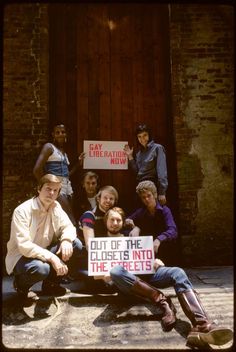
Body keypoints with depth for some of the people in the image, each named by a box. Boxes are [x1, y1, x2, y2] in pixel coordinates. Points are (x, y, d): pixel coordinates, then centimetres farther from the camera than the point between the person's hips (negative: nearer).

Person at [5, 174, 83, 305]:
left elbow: (68, 226, -1)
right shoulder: (22, 211, -23)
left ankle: (51, 283, 7)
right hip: (21, 256, -6)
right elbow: (24, 245, -28)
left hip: (45, 251, 7)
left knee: (76, 245, -13)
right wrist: (52, 257, -35)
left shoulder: (56, 206, -2)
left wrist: (66, 240, -26)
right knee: (41, 268, -38)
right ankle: (21, 284, 1)